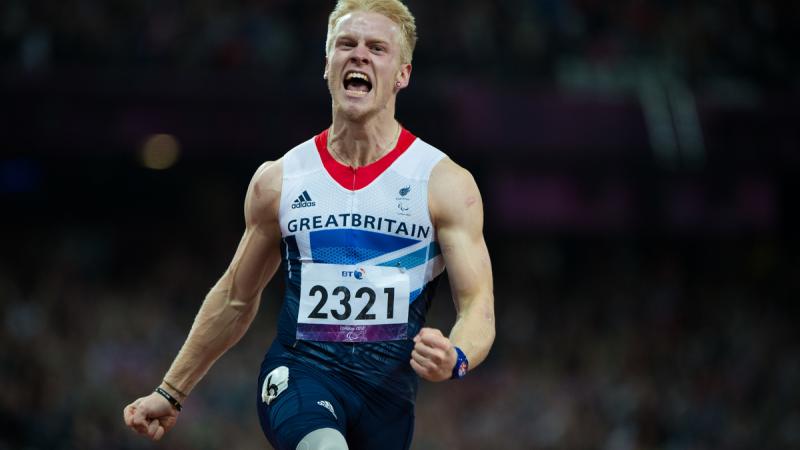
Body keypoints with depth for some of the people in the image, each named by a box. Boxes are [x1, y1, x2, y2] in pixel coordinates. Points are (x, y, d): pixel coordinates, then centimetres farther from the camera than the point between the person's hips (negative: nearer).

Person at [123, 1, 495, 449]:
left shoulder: (445, 184, 1)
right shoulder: (277, 181, 8)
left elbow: (478, 306, -4)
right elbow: (235, 298, 20)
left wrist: (455, 358, -27)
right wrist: (171, 394, 22)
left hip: (389, 388, 1)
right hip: (299, 369, -1)